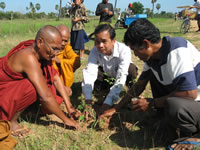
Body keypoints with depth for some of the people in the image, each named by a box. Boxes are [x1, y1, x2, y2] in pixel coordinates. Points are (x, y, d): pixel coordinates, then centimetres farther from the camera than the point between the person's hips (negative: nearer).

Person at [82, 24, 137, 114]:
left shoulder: (124, 50, -37)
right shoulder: (95, 51, -28)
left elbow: (120, 78, -44)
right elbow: (90, 73, -38)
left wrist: (108, 102, -51)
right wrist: (88, 99, -52)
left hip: (122, 73, -2)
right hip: (107, 75, 3)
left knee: (131, 68, -36)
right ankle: (108, 89, 4)